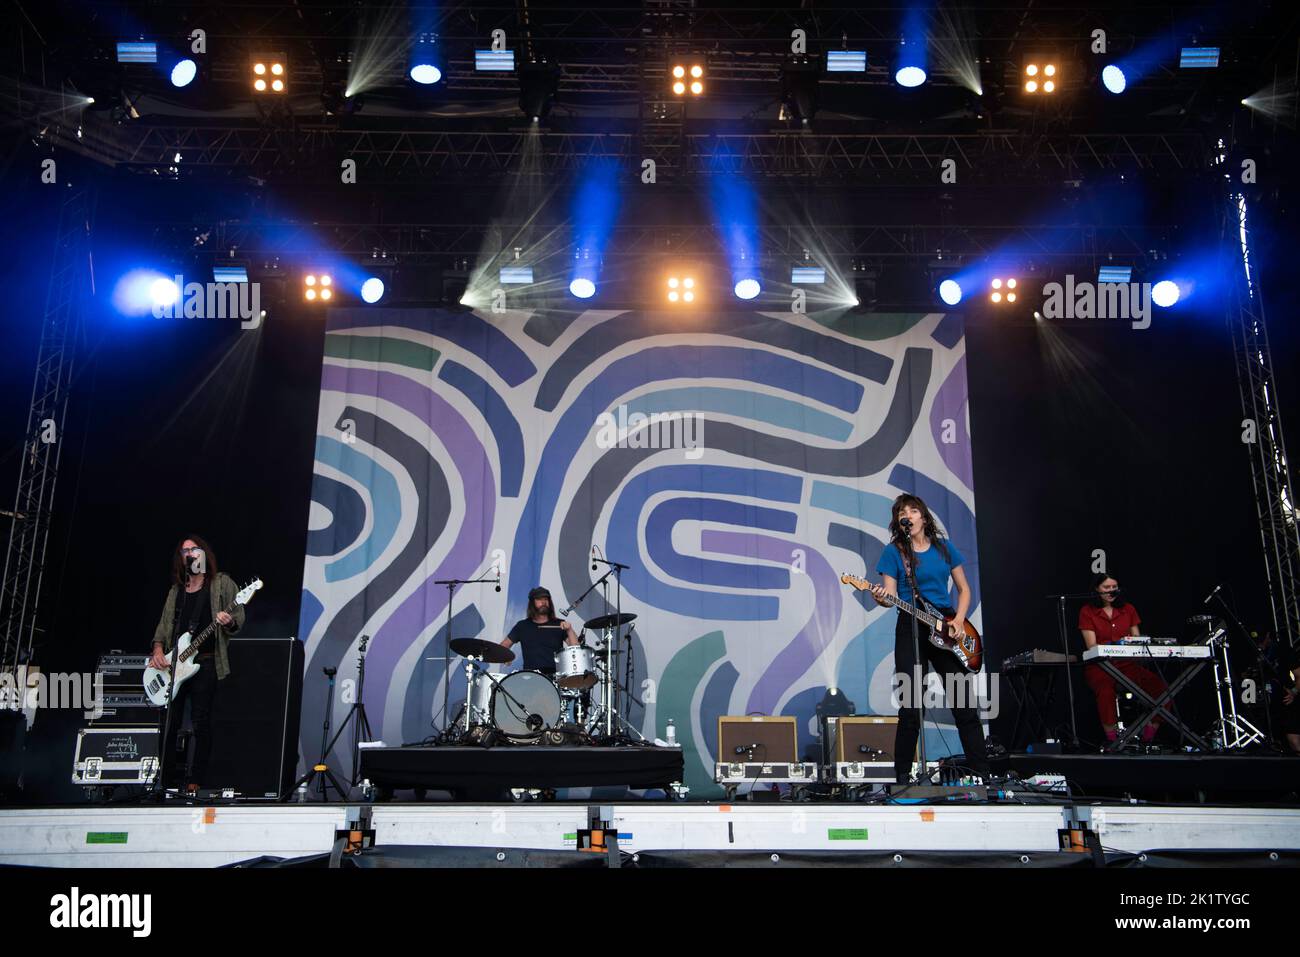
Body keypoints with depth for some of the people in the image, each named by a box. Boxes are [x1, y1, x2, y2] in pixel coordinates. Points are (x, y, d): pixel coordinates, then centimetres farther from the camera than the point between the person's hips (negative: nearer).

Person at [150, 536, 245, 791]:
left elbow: (239, 615, -1)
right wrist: (158, 649, 1)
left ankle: (196, 780, 1)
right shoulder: (176, 590, 19)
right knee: (169, 721, 2)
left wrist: (229, 621, -24)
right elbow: (164, 624, 18)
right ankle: (169, 776, 11)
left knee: (201, 722, -5)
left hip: (206, 662, -5)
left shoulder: (222, 583, 4)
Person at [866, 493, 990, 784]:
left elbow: (964, 589, 13)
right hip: (911, 629, -3)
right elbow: (892, 594, -6)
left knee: (964, 702, 3)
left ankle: (982, 772, 11)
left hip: (947, 628, 3)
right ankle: (902, 775, 5)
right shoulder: (893, 551, 0)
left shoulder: (944, 547, 9)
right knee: (911, 705, -4)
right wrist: (882, 599, -29)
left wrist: (959, 619, -3)